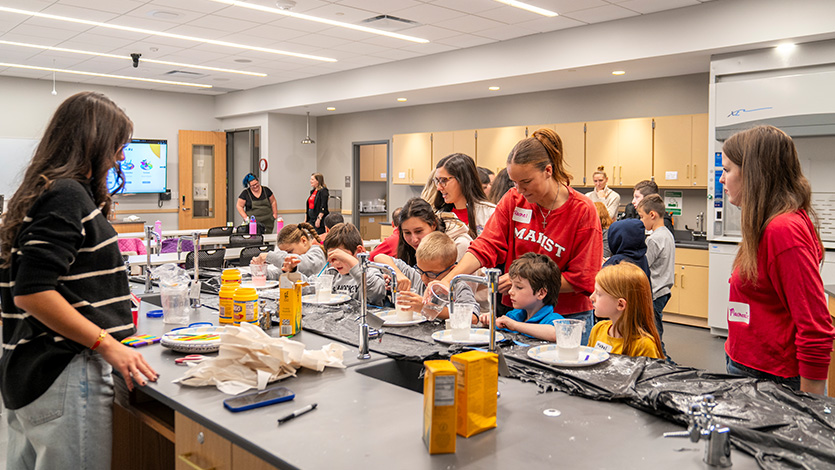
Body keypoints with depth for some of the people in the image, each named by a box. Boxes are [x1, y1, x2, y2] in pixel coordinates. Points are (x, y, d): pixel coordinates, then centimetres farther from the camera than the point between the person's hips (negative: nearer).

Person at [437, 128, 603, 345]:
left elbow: (581, 280, -11)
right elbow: (485, 246, -9)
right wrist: (448, 280, -23)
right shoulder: (513, 200, -1)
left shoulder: (583, 211, -12)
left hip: (568, 317, -3)